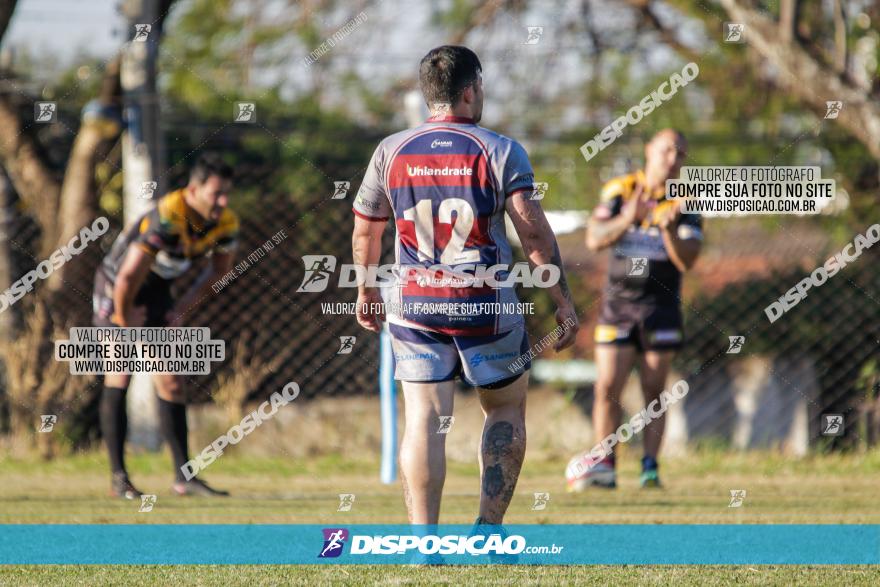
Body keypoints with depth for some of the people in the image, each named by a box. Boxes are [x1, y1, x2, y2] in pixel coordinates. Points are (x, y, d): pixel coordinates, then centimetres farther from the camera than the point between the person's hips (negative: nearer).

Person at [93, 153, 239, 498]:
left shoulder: (225, 224, -13)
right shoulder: (165, 219, -35)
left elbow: (220, 268, 9)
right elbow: (128, 278, -34)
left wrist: (186, 305, 5)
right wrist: (124, 317, -19)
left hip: (157, 293, 6)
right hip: (116, 289, -6)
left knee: (171, 384, 3)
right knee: (119, 380, -9)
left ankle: (183, 477, 6)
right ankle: (118, 479, -6)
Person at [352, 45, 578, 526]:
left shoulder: (390, 152, 4)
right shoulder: (500, 152, -6)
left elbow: (364, 231, 13)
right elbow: (534, 233, -13)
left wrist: (366, 291, 29)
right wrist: (563, 302, -6)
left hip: (414, 306, 2)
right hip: (486, 304, -2)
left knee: (423, 419, 2)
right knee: (506, 410, 15)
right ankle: (489, 531, 10)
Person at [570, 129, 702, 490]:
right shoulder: (619, 191, -1)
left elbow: (686, 261, -11)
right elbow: (594, 239, -12)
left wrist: (669, 229, -28)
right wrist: (628, 218, -28)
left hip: (660, 307, -1)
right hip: (618, 302, 1)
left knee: (653, 392, -1)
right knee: (607, 388, -4)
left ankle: (650, 468, 2)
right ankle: (603, 467, 5)